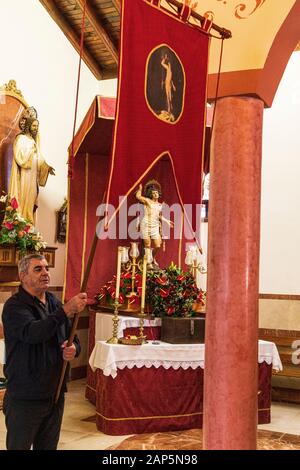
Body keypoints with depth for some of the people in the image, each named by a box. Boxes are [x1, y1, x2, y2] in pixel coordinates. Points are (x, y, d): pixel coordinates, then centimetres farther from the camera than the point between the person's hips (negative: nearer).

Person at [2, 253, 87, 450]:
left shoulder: (55, 303, 9)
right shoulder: (14, 306, -12)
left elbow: (72, 338, 16)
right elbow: (32, 332, -32)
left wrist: (74, 349, -8)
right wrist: (67, 310, -39)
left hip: (56, 394, 6)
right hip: (25, 397, -6)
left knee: (49, 446, 18)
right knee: (19, 446, 6)